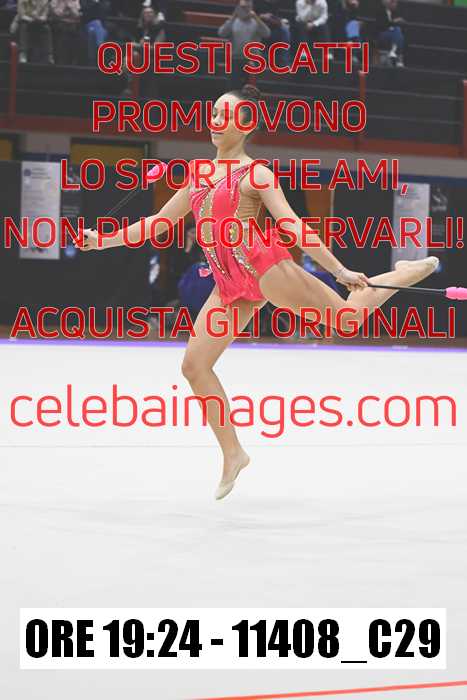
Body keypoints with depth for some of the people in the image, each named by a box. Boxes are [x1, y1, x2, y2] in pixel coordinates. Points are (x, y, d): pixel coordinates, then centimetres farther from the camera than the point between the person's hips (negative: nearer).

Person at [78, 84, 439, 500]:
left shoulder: (256, 174, -3)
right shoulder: (198, 174, 16)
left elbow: (293, 226, -10)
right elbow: (159, 224, 23)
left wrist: (339, 270, -19)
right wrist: (104, 240, 18)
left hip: (262, 265, -6)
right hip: (230, 285, 6)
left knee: (348, 314, -2)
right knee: (195, 364, -2)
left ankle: (412, 271, 24)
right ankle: (233, 454, 7)